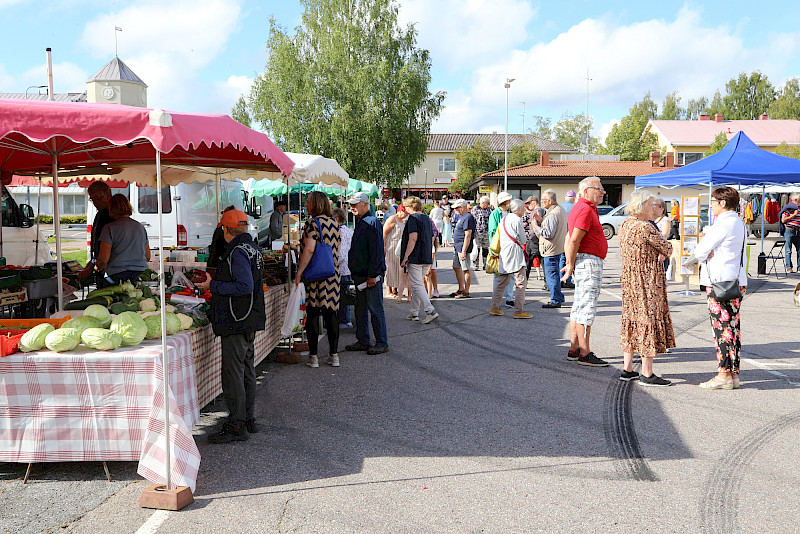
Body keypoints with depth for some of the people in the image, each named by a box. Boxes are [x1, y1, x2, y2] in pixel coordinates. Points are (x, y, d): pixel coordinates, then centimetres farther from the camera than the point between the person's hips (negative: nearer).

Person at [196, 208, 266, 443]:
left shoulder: (238, 252, -16)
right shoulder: (252, 248, 14)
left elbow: (245, 287, -24)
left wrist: (213, 286, -17)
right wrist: (215, 280, 22)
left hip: (236, 323, -10)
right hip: (249, 321, 10)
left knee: (233, 374, -5)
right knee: (247, 371, 16)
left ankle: (237, 426, 0)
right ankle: (248, 419, 25)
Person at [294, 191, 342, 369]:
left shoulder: (313, 223, -11)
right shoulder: (334, 222, 9)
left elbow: (309, 250, -19)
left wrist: (299, 273, -15)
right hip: (333, 275, 6)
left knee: (312, 314, 2)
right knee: (331, 314, 10)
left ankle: (313, 356, 5)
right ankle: (334, 355, 13)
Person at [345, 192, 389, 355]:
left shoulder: (372, 223, -14)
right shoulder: (360, 223, 17)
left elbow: (376, 251, -19)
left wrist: (373, 274, -21)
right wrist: (354, 272, 20)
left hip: (371, 276, -10)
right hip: (360, 275, 10)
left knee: (375, 309, -4)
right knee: (360, 308, 13)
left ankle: (382, 343, 4)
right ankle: (363, 341, 22)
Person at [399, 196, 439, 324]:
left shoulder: (413, 218, -10)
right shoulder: (427, 219, 17)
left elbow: (413, 238, -20)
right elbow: (432, 239, 20)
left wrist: (405, 257, -18)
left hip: (415, 258, -9)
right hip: (427, 258, 9)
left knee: (417, 286, -6)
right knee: (417, 284, 16)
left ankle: (430, 311, -14)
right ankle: (414, 313, 20)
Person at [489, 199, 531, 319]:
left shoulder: (504, 219, 15)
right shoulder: (517, 220, -10)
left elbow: (498, 237, 19)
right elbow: (523, 240, -6)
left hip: (504, 253, 9)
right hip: (515, 253, -9)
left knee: (502, 282, 14)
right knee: (521, 282, -5)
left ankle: (494, 308, 16)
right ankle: (519, 311, -7)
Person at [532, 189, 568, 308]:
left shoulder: (552, 214, -21)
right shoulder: (561, 210, 13)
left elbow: (548, 233, -25)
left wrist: (536, 227, -13)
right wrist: (541, 222, 11)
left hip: (551, 249, -10)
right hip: (560, 248, 10)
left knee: (551, 274, -4)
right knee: (555, 274, 19)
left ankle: (555, 300, 1)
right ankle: (559, 297, 27)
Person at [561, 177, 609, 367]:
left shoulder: (580, 208, 20)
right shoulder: (586, 210, -14)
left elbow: (569, 240, 20)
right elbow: (574, 241, -20)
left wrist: (570, 264, 15)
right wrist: (571, 265, -12)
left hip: (581, 262, 11)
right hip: (589, 261, -11)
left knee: (579, 307, 12)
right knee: (587, 308, -8)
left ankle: (574, 350, 18)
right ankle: (585, 354, -6)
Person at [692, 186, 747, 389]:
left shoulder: (723, 224, -14)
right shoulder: (739, 223, 16)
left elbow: (700, 252, -14)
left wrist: (700, 254, 7)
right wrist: (707, 253, -2)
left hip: (719, 283, -9)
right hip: (737, 281, 9)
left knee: (722, 328, -6)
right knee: (733, 327, 10)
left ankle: (724, 375, -4)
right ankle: (734, 374, 14)